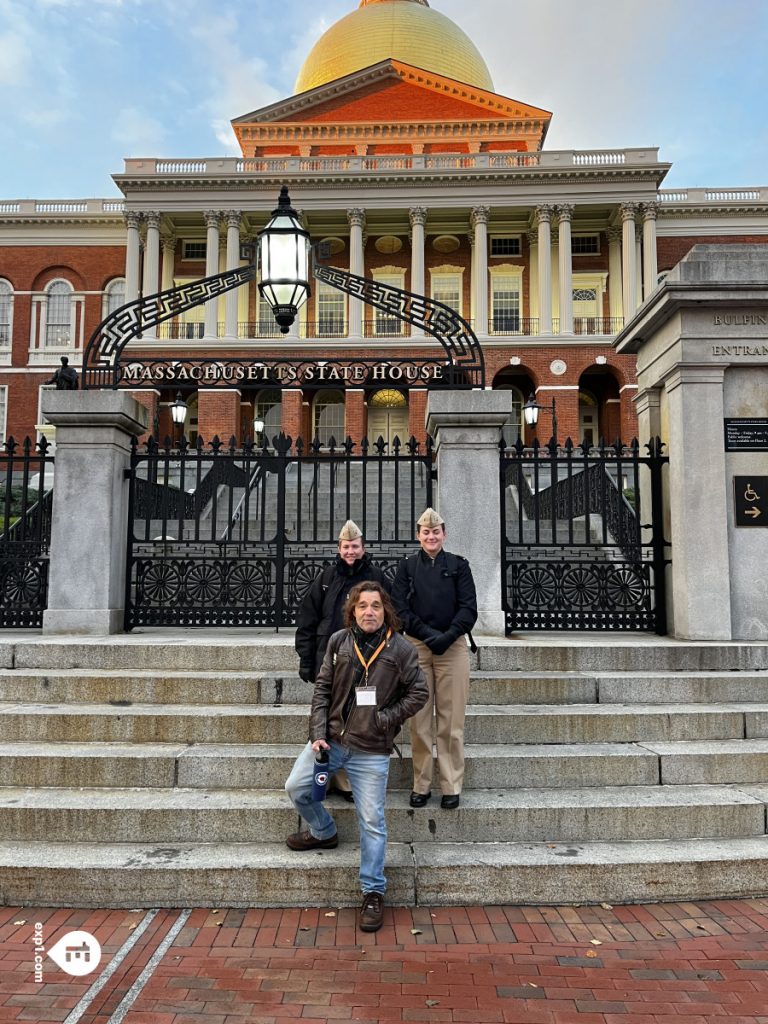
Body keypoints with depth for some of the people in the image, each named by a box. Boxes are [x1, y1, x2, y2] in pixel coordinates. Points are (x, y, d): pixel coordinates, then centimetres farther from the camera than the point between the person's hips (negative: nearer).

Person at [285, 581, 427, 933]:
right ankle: (324, 833, 34)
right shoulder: (339, 641, -1)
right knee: (296, 788, 4)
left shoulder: (401, 648, -8)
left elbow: (418, 693, -3)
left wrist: (386, 718, -12)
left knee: (371, 821, 1)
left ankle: (373, 894, 18)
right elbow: (322, 688, 2)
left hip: (371, 749, -3)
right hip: (331, 738, 3)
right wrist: (318, 733, -5)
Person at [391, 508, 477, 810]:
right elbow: (400, 609, 1)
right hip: (416, 647, 1)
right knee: (419, 720, 4)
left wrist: (447, 637, -15)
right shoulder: (407, 566, 8)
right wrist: (429, 635, -12)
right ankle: (421, 785, 15)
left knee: (451, 720, 1)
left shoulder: (458, 565, 7)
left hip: (453, 648, 0)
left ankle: (451, 786, 12)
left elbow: (469, 608, 0)